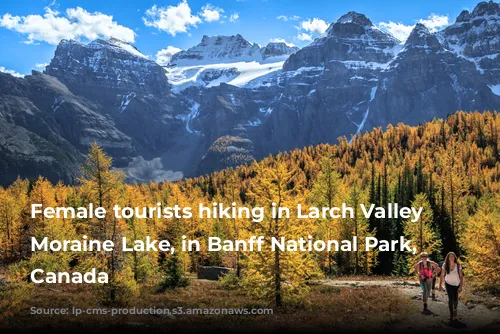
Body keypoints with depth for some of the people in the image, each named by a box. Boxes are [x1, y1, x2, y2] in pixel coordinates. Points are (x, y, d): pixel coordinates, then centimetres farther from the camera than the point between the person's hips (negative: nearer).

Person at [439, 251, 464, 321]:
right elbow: (442, 275, -7)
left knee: (455, 299, 6)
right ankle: (451, 314, 0)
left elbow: (461, 276, -14)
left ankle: (455, 310, 39)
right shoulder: (445, 265, -13)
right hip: (448, 284, 0)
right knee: (450, 299, -12)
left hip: (456, 284, 0)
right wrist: (440, 285, -7)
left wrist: (461, 287, -19)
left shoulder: (458, 265, -16)